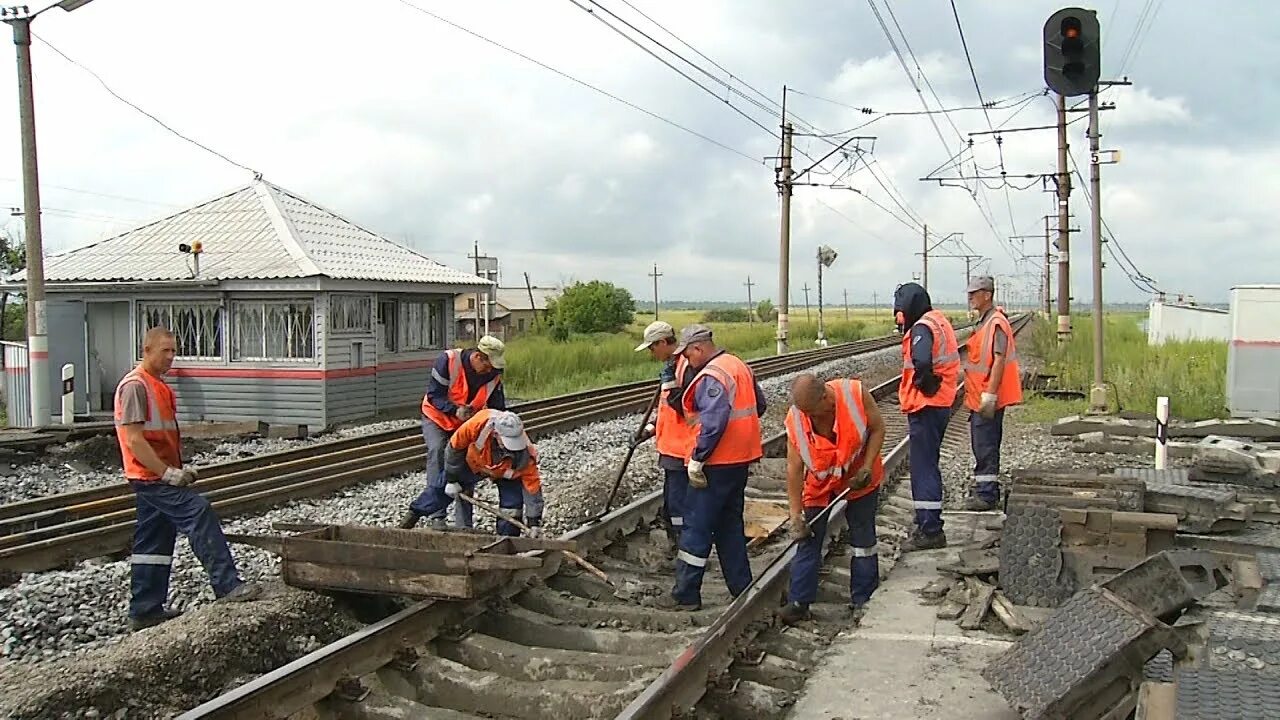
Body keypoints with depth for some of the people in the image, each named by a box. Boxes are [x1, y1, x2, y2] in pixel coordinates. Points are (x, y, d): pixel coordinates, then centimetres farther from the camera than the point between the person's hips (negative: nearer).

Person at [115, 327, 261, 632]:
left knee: (154, 543, 12)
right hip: (152, 477, -10)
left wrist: (179, 468, 13)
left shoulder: (157, 385, 18)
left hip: (157, 477, 10)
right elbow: (134, 439, -19)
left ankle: (145, 611, 18)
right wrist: (167, 473, -21)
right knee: (200, 514, -19)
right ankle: (227, 586, -21)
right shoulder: (135, 386, -13)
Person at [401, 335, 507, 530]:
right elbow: (434, 395, -22)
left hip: (466, 424, 4)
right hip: (436, 418, -4)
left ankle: (464, 524, 4)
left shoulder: (494, 375, -12)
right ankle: (436, 516, -27)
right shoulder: (448, 360, -25)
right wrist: (455, 410, -36)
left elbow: (497, 406, -1)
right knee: (437, 450, -27)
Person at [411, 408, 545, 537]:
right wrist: (452, 479, -14)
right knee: (441, 488, 7)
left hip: (507, 473, -1)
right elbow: (455, 446, -23)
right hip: (473, 464, 1)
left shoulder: (524, 453, -40)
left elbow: (532, 484, -30)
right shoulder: (478, 424, -41)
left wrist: (534, 521, -29)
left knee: (512, 507, -16)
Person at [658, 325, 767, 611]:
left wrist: (697, 459, -23)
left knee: (696, 527, -1)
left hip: (717, 464, -9)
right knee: (730, 524, 18)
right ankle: (741, 587, 23)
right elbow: (759, 405, 19)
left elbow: (714, 421, -29)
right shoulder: (740, 366, 11)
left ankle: (686, 595, 4)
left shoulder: (711, 376, -19)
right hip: (740, 460, 9)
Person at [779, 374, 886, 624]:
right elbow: (794, 469, -17)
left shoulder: (855, 394, -29)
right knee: (808, 540, -1)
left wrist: (867, 467, -22)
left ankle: (862, 601, 19)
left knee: (863, 540, 6)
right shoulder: (795, 419, -25)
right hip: (819, 484, 1)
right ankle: (799, 602, 7)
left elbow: (877, 429, -12)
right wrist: (796, 516, -16)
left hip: (858, 479, 0)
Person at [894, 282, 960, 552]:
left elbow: (921, 361, -36)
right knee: (927, 464, 18)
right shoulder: (938, 321, 14)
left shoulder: (922, 328, -17)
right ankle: (928, 525, 28)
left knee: (923, 467, -4)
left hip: (926, 407, -10)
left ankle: (930, 530, 0)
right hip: (941, 404, 10)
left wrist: (926, 383, -19)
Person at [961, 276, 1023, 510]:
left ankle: (987, 494, -1)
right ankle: (986, 490, 25)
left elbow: (999, 360, -22)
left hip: (987, 399, -10)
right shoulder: (984, 322, 16)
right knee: (982, 445, 16)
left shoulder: (996, 323, -15)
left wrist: (990, 395, -25)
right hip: (979, 397, 10)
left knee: (985, 447, -6)